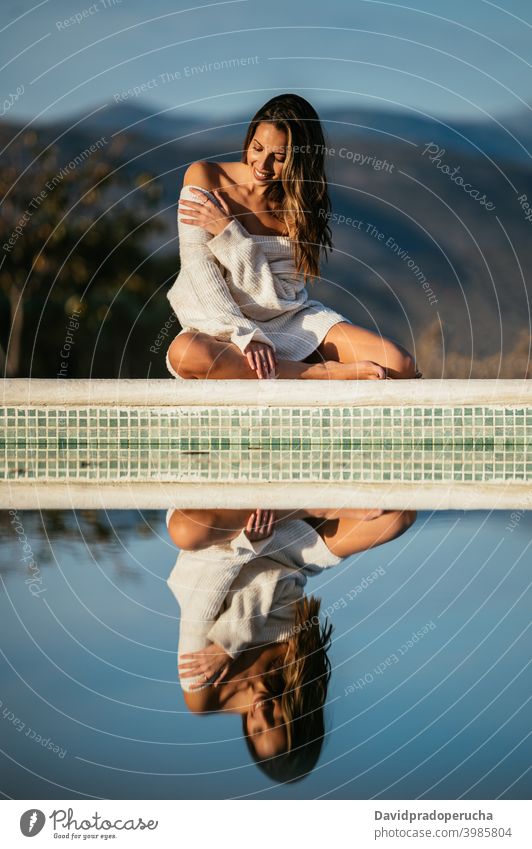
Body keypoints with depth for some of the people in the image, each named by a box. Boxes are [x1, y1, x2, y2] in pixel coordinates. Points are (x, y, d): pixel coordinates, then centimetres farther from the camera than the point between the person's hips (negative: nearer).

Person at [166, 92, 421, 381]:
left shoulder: (301, 204, -1)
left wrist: (228, 233, -18)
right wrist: (247, 337, -25)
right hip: (223, 323, -1)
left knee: (399, 365, -20)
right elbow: (199, 267, -13)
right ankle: (316, 374, -26)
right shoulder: (204, 177, -6)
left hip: (290, 319, 1)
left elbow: (279, 295, -10)